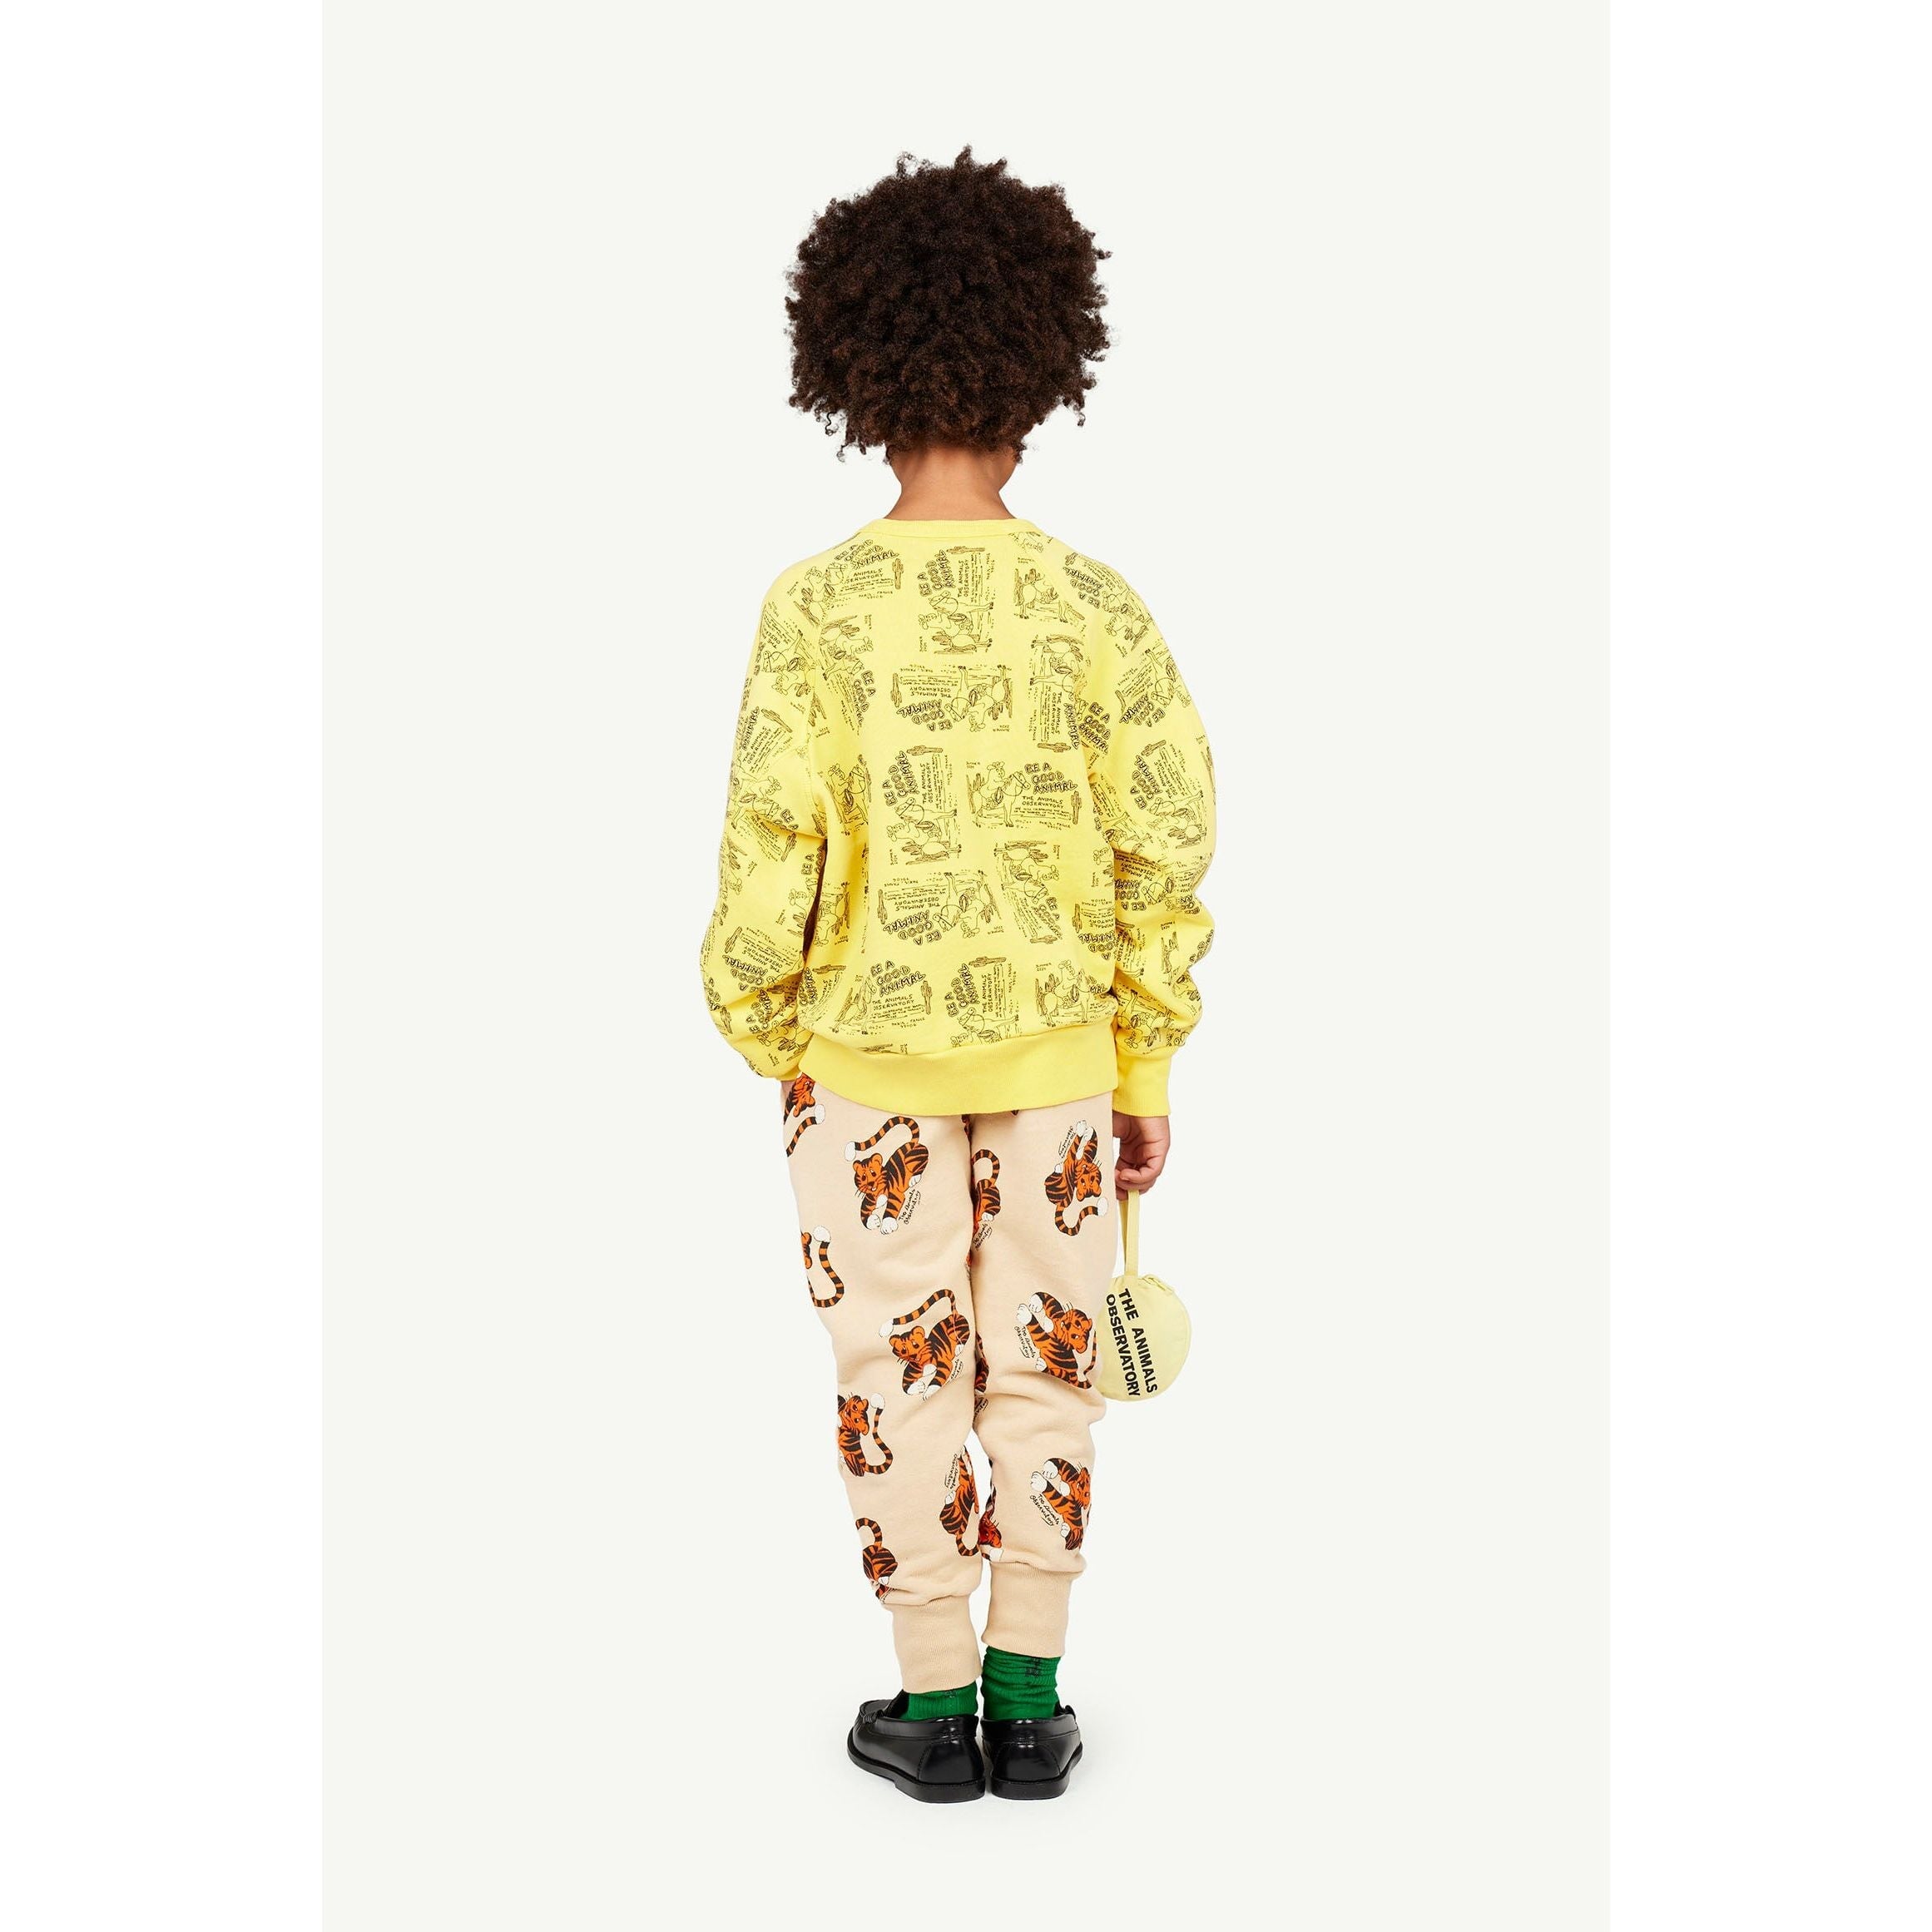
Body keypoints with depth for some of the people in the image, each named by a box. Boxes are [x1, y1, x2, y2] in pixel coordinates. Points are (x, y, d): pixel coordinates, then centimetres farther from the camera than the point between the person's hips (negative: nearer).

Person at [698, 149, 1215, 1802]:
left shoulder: (816, 608, -13)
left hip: (871, 1053, -1)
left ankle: (936, 1707, 18)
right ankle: (1031, 1705, 18)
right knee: (1043, 1364, 12)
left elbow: (770, 848, -13)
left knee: (902, 1373, 10)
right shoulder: (1094, 606, -9)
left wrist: (769, 1041, 3)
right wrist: (1147, 1071, 3)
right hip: (1056, 1050, 1)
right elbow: (1165, 854, -7)